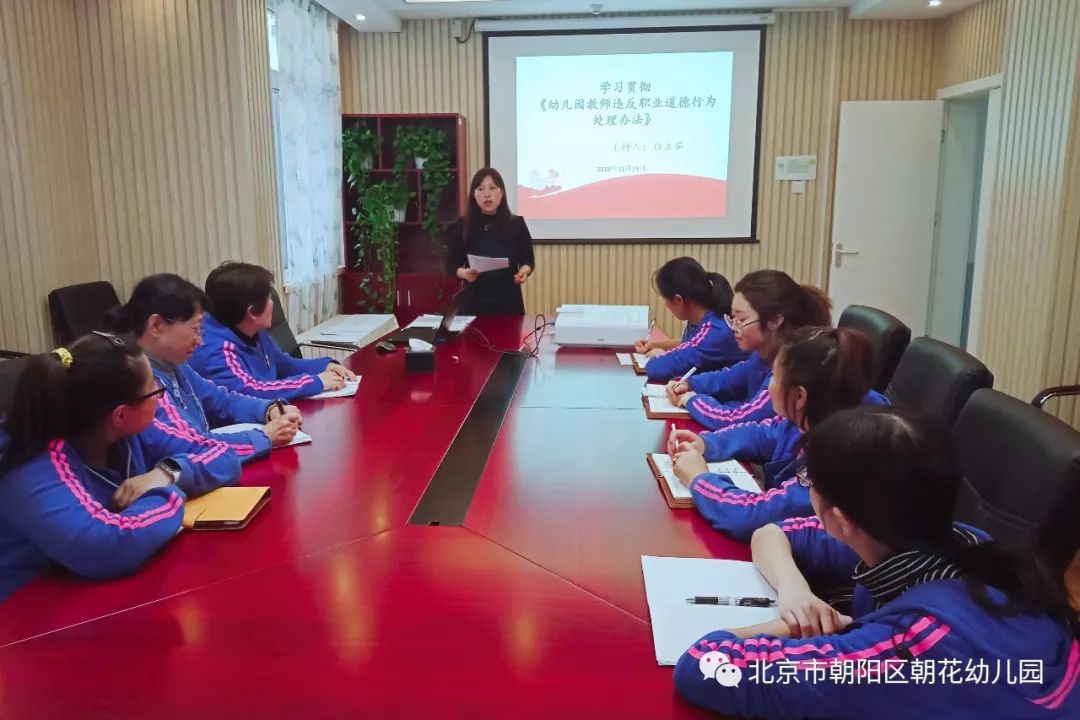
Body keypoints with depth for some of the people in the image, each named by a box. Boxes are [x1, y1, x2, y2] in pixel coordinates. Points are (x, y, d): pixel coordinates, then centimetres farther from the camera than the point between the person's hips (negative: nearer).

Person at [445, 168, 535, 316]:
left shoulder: (516, 223, 4)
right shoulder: (462, 226, 2)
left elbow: (528, 259, 8)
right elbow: (451, 263, 4)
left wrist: (524, 271, -13)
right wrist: (463, 273, -17)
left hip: (509, 302, 1)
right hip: (473, 302, 0)